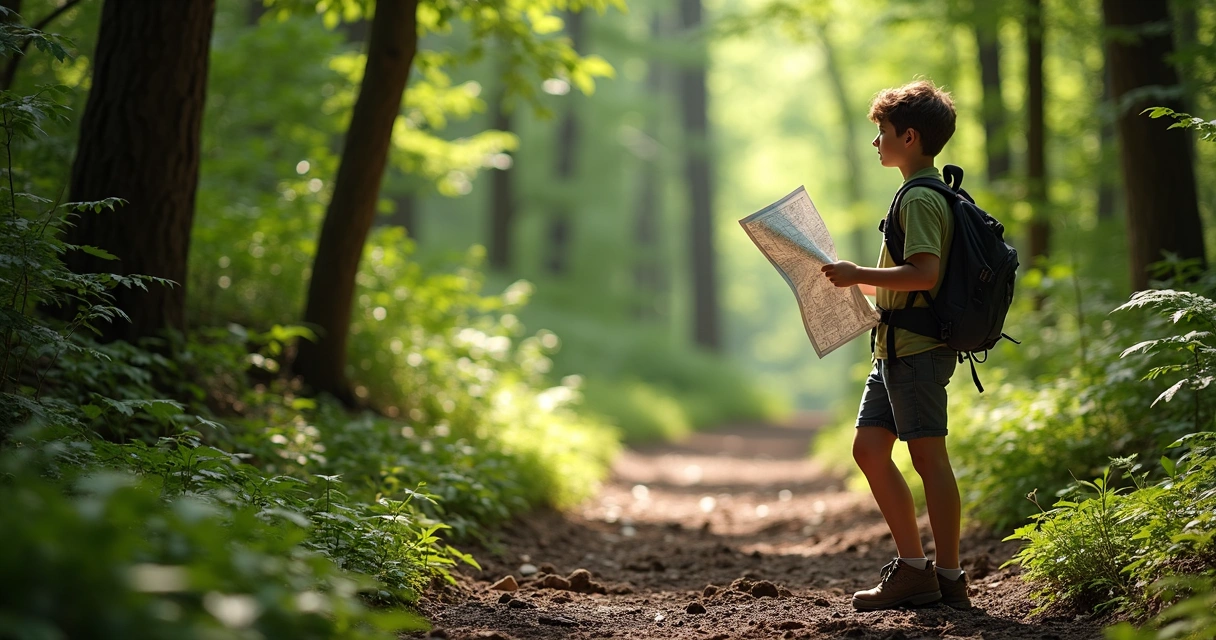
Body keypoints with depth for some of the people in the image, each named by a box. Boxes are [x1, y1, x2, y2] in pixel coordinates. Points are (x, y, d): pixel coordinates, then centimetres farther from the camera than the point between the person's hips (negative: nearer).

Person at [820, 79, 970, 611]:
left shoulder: (920, 198, -13)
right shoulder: (920, 193, 19)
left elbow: (926, 272, -25)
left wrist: (859, 275, -19)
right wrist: (857, 281, 16)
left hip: (918, 348, -10)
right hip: (896, 347, 10)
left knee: (928, 455, -5)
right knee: (869, 449, 9)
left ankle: (948, 577, 1)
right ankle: (913, 565, 14)